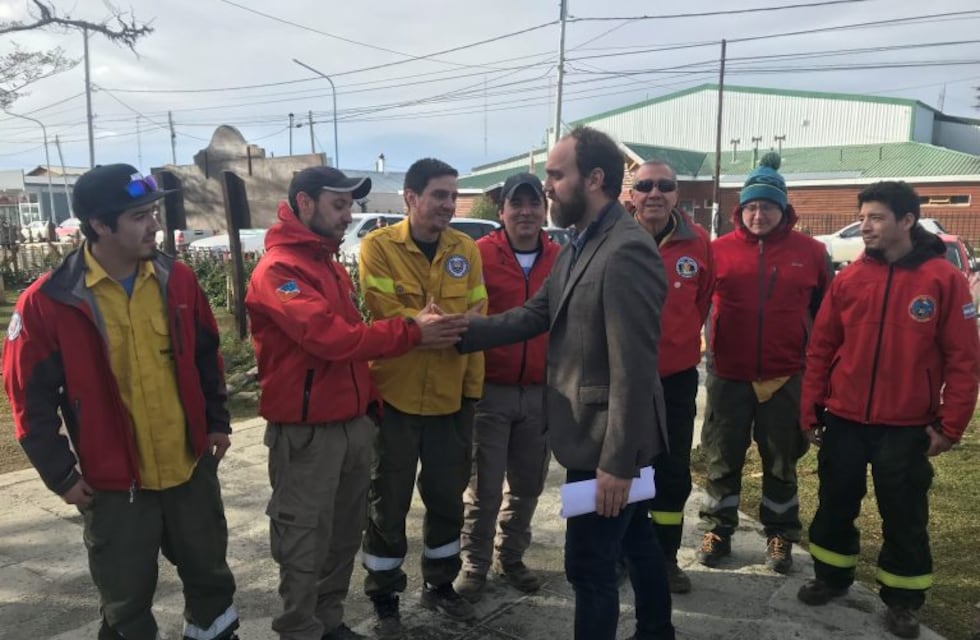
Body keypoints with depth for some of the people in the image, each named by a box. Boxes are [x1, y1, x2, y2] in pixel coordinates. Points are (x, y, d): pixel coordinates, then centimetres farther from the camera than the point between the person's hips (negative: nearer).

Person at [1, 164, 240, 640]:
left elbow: (207, 357, 8)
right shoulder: (47, 302, -15)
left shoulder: (176, 280, -3)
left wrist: (217, 421, 9)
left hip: (192, 467, 3)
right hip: (114, 484, -3)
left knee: (209, 573, 21)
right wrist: (61, 475, -6)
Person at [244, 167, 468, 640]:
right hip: (305, 431, -9)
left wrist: (369, 401, 14)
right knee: (305, 541, 4)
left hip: (354, 422, 9)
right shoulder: (278, 270, -15)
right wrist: (412, 332, -21)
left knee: (345, 532, 17)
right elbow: (330, 337, -25)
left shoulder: (330, 262, 15)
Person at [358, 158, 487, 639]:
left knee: (447, 498, 18)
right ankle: (384, 599, 29)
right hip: (394, 396, -4)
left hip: (451, 397, 4)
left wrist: (473, 385, 4)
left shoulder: (466, 249, 4)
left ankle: (440, 585, 39)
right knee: (389, 504, 10)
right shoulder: (378, 246, -9)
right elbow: (386, 316, -20)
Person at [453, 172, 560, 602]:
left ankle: (510, 557, 36)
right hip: (490, 390, -4)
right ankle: (474, 565, 24)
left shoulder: (560, 261, 3)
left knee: (527, 485, 16)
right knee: (484, 487, 5)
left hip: (540, 393, 4)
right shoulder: (480, 255, -9)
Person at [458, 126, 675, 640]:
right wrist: (459, 332, -2)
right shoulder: (579, 246, 10)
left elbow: (633, 368, -26)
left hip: (607, 442, -10)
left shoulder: (626, 251, -23)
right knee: (635, 541, 24)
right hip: (592, 433, 10)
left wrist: (617, 462, -24)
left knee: (589, 565, 3)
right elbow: (534, 315, 7)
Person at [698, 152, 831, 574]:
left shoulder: (809, 252, -1)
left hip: (785, 378, 0)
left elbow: (826, 312, 7)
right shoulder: (720, 250, -3)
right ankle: (717, 530, 27)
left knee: (781, 462, 14)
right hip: (728, 377, 0)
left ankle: (780, 536, 30)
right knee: (722, 459, 11)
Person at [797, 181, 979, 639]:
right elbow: (821, 348, 3)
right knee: (836, 505, 14)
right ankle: (831, 576, 34)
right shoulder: (848, 278, 1)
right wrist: (811, 410, 2)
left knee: (904, 516, 9)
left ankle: (902, 600, 28)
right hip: (844, 420, 3)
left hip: (907, 426, -2)